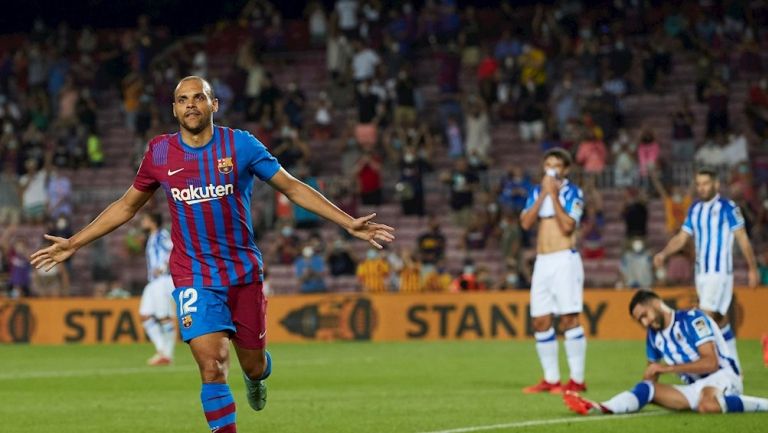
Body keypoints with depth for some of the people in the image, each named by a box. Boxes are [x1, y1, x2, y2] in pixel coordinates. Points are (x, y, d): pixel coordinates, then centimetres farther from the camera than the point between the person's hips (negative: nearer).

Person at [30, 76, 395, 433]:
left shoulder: (241, 145, -4)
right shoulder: (159, 153, 0)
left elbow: (292, 187, 2)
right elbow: (126, 206, 14)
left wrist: (349, 223, -4)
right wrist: (73, 244, 13)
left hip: (244, 272, 1)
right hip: (194, 278, -1)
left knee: (253, 364, 11)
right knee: (212, 365, -16)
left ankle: (256, 377, 49)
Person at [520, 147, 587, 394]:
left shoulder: (572, 193, -1)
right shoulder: (536, 192, 14)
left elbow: (568, 226, -14)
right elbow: (526, 223, 2)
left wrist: (554, 195, -11)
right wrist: (543, 195, -4)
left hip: (564, 259, -6)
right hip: (542, 261, 6)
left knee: (569, 319, -11)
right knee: (541, 322, 4)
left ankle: (577, 380, -10)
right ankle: (550, 380, 10)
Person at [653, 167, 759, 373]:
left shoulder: (727, 208, -8)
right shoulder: (694, 209, 10)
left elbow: (742, 238, -4)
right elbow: (681, 238, 12)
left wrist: (753, 269, -3)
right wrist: (663, 253, -4)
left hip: (719, 271, -6)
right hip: (701, 272, 6)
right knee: (721, 319, 11)